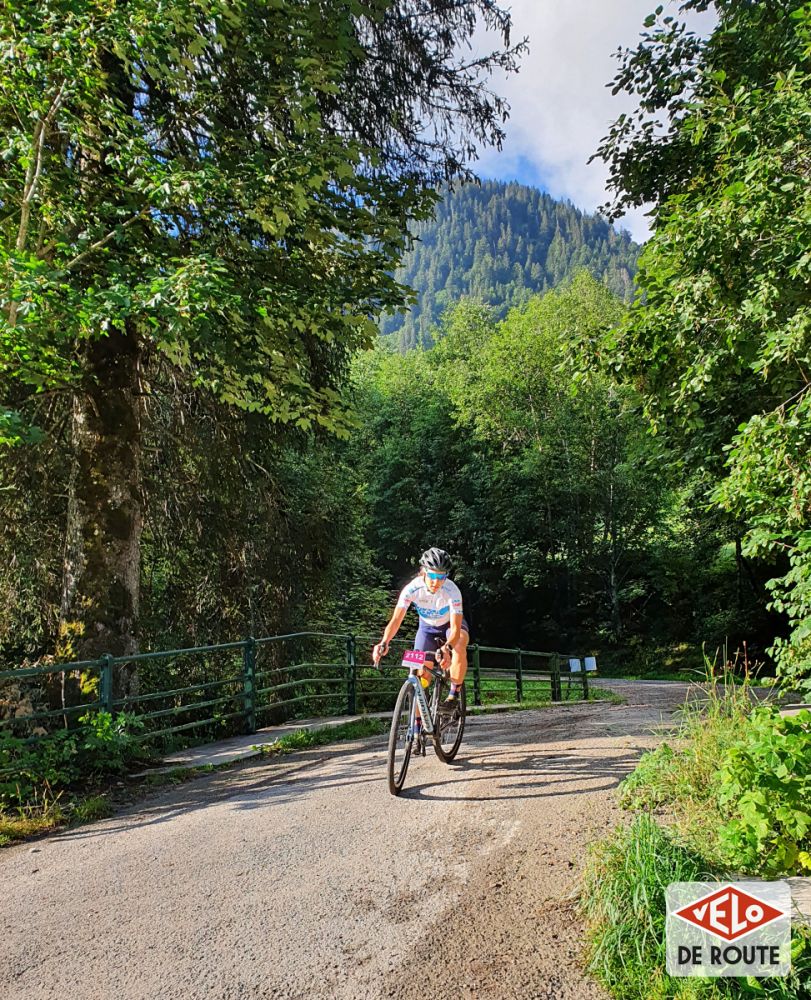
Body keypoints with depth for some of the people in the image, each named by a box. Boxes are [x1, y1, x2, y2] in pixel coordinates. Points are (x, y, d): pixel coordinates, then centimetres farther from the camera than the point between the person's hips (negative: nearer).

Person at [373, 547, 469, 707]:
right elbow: (396, 620, -35)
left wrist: (447, 648, -61)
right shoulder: (411, 589, -31)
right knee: (421, 675, -8)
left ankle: (454, 694, -17)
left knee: (459, 646, -35)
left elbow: (455, 628, -40)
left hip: (451, 624, -2)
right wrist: (384, 643, -53)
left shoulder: (452, 591, -35)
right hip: (427, 627, 2)